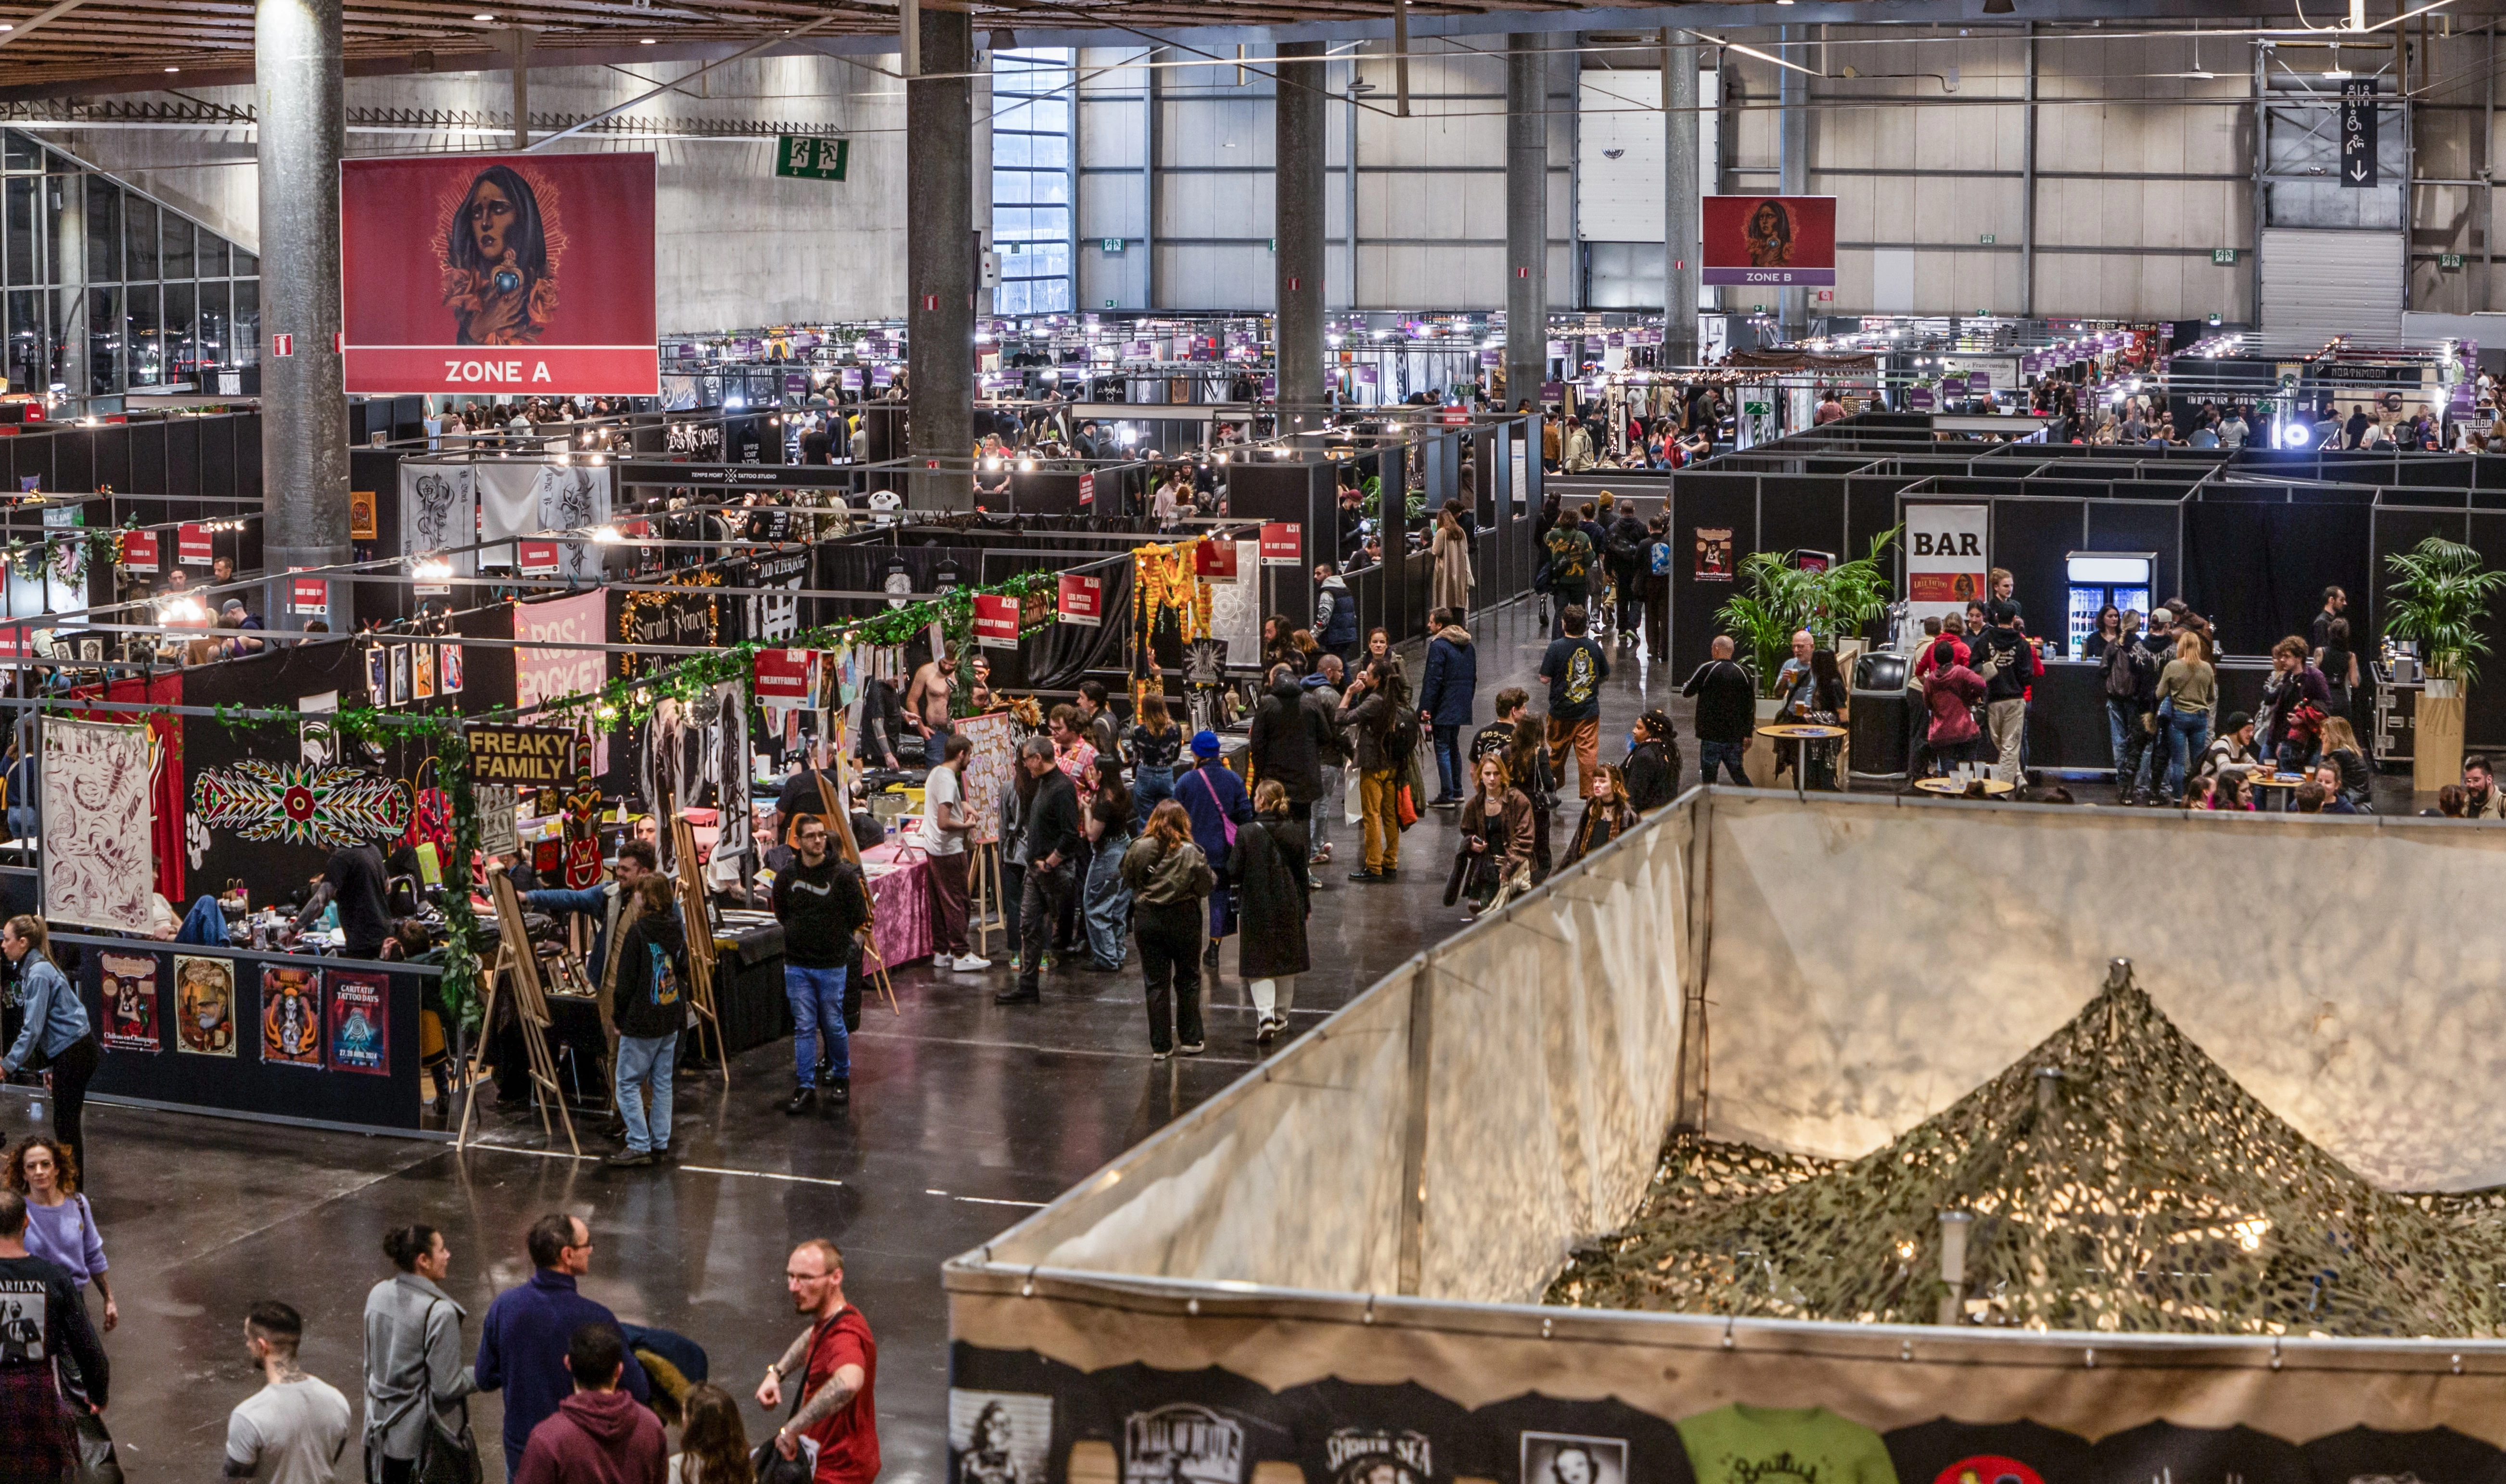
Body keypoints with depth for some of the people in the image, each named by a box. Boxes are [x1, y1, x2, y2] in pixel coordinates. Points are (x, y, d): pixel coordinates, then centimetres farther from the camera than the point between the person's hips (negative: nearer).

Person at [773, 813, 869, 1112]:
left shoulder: (843, 874, -10)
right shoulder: (787, 876, -1)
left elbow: (859, 916, 0)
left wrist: (835, 937, 6)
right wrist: (801, 934, 9)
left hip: (832, 964, -2)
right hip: (797, 964, 2)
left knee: (833, 1025, 6)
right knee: (804, 1027, 4)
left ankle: (841, 1078, 26)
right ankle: (805, 1088, 9)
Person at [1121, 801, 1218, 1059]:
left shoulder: (1138, 848, -9)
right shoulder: (1191, 853, -13)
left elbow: (1127, 879, 4)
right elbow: (1207, 886, -7)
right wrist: (1212, 876, 14)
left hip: (1147, 919, 1)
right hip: (1184, 919, -1)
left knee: (1156, 983, 7)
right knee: (1188, 979, 14)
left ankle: (1160, 1046, 7)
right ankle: (1191, 1040, 17)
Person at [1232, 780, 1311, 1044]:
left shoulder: (1246, 834, -14)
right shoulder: (1295, 832, -5)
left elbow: (1237, 873, -10)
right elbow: (1303, 873, 2)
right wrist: (1305, 905, 13)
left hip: (1256, 907, -3)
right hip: (1289, 906, 3)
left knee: (1258, 964, 5)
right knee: (1287, 961, 17)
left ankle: (1265, 1015, -12)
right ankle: (1281, 1017, 26)